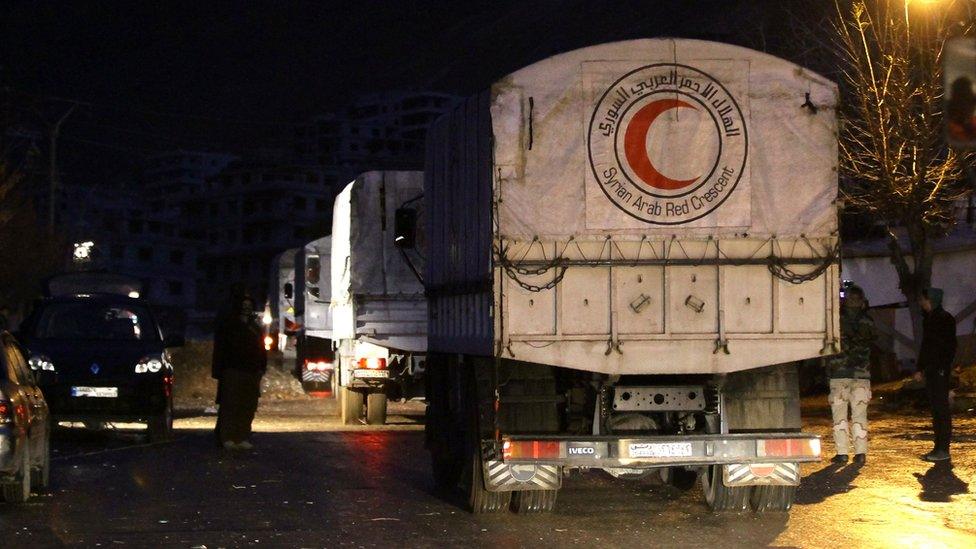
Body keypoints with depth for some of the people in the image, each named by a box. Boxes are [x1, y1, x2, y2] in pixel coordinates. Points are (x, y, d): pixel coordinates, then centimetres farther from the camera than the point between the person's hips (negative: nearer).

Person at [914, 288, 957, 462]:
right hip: (930, 370, 9)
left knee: (941, 407, -9)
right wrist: (920, 368, 18)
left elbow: (949, 346, -13)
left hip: (940, 370, -9)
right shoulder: (928, 319, 17)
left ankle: (943, 449, -9)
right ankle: (939, 447, 12)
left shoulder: (945, 319, -8)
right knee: (936, 408, 9)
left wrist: (944, 367, -20)